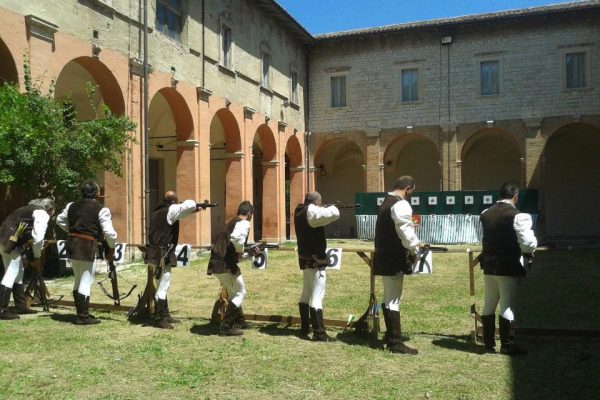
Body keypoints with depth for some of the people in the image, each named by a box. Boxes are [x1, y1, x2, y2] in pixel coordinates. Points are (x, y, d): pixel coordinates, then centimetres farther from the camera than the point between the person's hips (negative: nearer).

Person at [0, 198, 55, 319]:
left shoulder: (30, 209, 24)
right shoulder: (43, 214, -4)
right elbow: (38, 238, -12)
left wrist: (33, 257, 20)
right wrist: (37, 258, 0)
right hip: (11, 242, -10)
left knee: (19, 272, 16)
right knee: (11, 274, -7)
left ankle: (20, 306, 24)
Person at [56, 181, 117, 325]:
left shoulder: (72, 206, 12)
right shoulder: (101, 209, -9)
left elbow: (59, 220, 25)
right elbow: (109, 232, -13)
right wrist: (111, 247, 2)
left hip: (72, 245, 7)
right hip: (87, 247, -7)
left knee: (78, 280, 19)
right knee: (86, 282, 0)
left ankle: (81, 313, 27)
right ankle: (83, 317, 2)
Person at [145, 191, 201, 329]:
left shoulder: (157, 211, 16)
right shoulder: (171, 210, -12)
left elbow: (181, 213, 28)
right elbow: (189, 205, -24)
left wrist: (195, 210, 20)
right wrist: (195, 206, -1)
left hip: (154, 254, 10)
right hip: (162, 255, -9)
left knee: (162, 286, 17)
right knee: (163, 287, -4)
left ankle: (165, 315, 26)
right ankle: (159, 319, 1)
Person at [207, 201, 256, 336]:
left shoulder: (231, 223, 25)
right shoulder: (244, 223, -3)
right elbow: (236, 237, -29)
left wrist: (251, 254, 27)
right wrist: (240, 250, -11)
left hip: (215, 264, 9)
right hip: (225, 264, -9)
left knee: (233, 293, 25)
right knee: (240, 293, 5)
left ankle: (239, 321, 38)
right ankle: (226, 327, 3)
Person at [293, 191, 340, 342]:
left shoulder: (299, 212, 9)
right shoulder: (311, 211, -18)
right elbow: (334, 214, -23)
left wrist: (325, 209, 4)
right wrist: (332, 207, -2)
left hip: (305, 259, 10)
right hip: (315, 260, -10)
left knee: (306, 294, 17)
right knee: (317, 296, -7)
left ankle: (304, 328, 25)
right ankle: (319, 333, -5)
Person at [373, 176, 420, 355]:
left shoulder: (386, 202, 16)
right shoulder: (401, 205, -15)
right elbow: (406, 231, -21)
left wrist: (414, 243, 16)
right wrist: (414, 249, -5)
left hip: (384, 257, 10)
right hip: (395, 259, -10)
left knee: (388, 298, 16)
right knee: (393, 299, -5)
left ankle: (391, 337, 27)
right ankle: (395, 343, 2)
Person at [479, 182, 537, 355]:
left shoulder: (485, 214, 4)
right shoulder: (518, 216, -14)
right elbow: (529, 243, -15)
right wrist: (528, 252, 5)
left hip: (489, 265, 5)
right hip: (509, 267, -5)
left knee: (489, 305, 14)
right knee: (507, 306, 3)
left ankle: (489, 344, 22)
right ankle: (507, 345, 11)